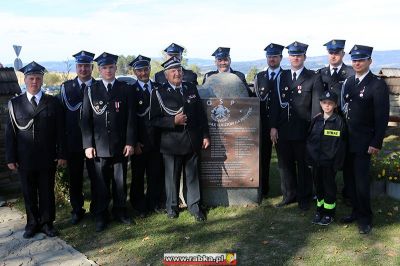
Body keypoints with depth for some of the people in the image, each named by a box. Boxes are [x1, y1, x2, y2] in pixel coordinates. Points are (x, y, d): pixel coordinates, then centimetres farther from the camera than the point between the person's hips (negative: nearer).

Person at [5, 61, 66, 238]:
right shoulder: (15, 103, 3)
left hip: (47, 159, 0)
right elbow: (10, 132, 2)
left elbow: (60, 131, 0)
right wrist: (10, 158, -2)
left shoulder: (53, 103, 1)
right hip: (24, 159, 1)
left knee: (47, 192, 9)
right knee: (29, 193, 11)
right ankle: (32, 223, 26)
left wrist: (61, 155, -4)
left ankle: (47, 222, 24)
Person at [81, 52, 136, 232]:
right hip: (99, 146, 0)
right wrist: (88, 145, -4)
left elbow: (131, 118, 2)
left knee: (120, 180, 9)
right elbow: (86, 119, 3)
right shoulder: (91, 90, 6)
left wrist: (130, 142, -5)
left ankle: (120, 211, 25)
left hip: (121, 145, 1)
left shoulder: (126, 89, 5)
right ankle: (101, 216, 18)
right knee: (100, 182, 5)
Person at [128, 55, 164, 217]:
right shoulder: (130, 91, -2)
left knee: (156, 174, 8)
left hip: (156, 141, 3)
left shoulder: (158, 88, 9)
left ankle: (154, 203, 25)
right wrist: (134, 142, -9)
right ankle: (139, 206, 22)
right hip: (139, 141, -3)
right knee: (138, 175, 7)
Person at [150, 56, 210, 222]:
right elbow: (154, 120, -7)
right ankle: (172, 206, 27)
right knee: (172, 176, 10)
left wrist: (205, 135, 5)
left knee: (193, 175, 11)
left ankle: (194, 205, 26)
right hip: (171, 143, -3)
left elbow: (201, 113, 10)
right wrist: (173, 121, -21)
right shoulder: (159, 93, -4)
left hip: (193, 141, 3)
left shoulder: (191, 88, 8)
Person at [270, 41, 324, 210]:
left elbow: (316, 107, -5)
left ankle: (304, 198, 24)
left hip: (303, 131, -3)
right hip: (283, 130, 4)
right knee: (285, 164, 12)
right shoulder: (282, 77, 10)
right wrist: (273, 126, 1)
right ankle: (289, 195, 28)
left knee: (304, 165, 8)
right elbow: (276, 103, 8)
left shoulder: (314, 78, -2)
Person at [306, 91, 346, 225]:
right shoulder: (316, 120, 5)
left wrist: (337, 163, -11)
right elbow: (309, 140, 9)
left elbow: (341, 144, -8)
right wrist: (309, 159, 5)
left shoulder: (339, 121, -8)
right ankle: (320, 209, 28)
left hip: (329, 162, -4)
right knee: (318, 185, 13)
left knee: (329, 186, 7)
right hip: (316, 160, 4)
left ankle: (329, 212, 21)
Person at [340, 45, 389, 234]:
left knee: (361, 181, -2)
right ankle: (356, 211, 26)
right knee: (350, 178, 11)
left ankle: (365, 218, 15)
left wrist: (376, 143, -13)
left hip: (364, 142, -5)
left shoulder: (378, 84, -8)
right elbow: (343, 108, 11)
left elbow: (382, 117, -10)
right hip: (347, 140, 6)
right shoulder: (348, 82, 10)